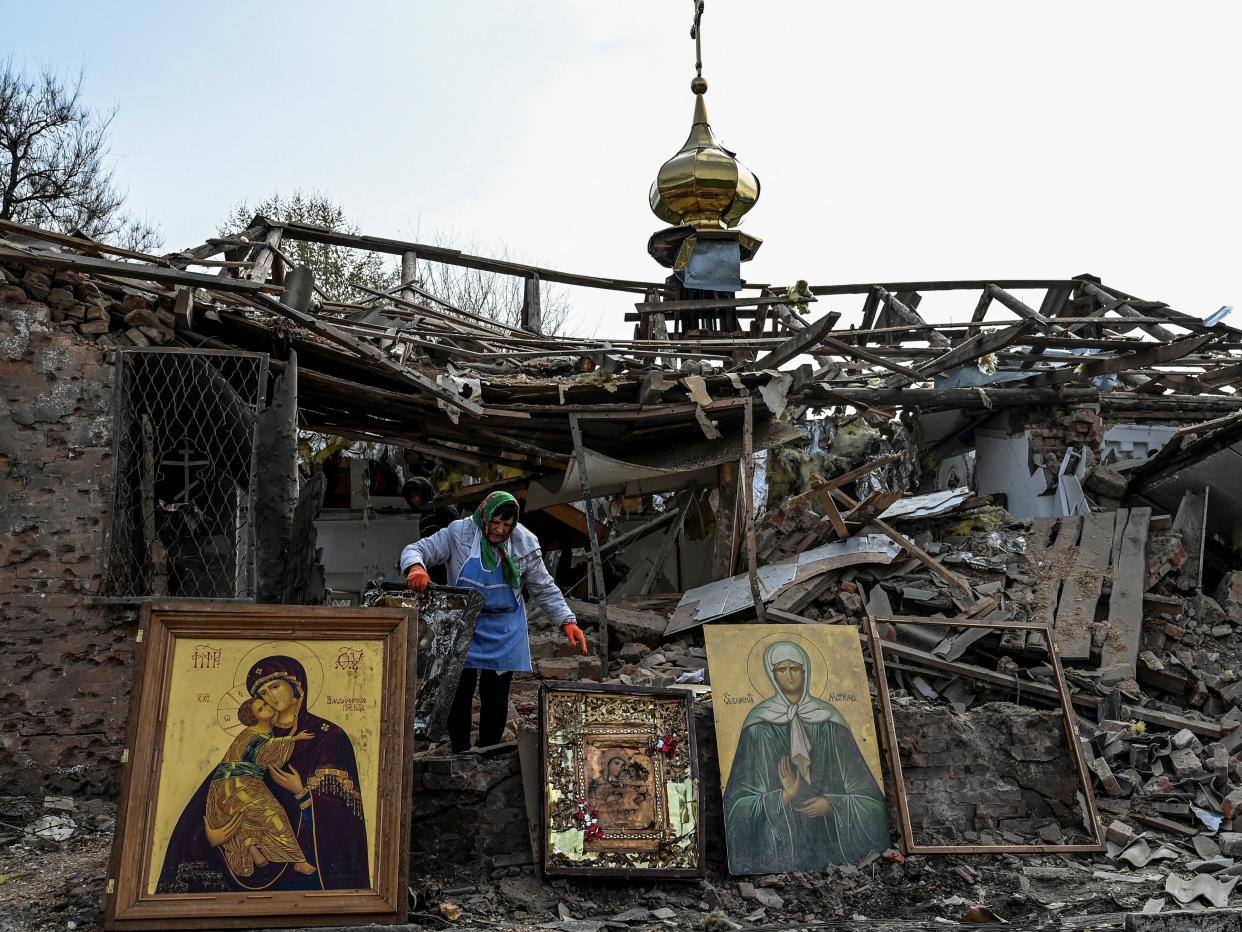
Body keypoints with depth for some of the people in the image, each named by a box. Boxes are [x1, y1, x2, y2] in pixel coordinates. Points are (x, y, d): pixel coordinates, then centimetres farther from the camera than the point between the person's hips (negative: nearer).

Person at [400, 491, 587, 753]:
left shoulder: (525, 544, -5)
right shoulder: (458, 534, -11)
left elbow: (544, 589, 4)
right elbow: (415, 550, -10)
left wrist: (567, 622, -5)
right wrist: (416, 568, -34)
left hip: (503, 632, 1)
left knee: (496, 697, 6)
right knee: (459, 693, 1)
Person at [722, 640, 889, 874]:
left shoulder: (828, 720, 0)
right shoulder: (759, 723, -3)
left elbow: (866, 793, 2)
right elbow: (739, 800, -4)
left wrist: (831, 804, -13)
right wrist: (784, 797, -18)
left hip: (828, 836, 1)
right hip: (778, 842, -1)